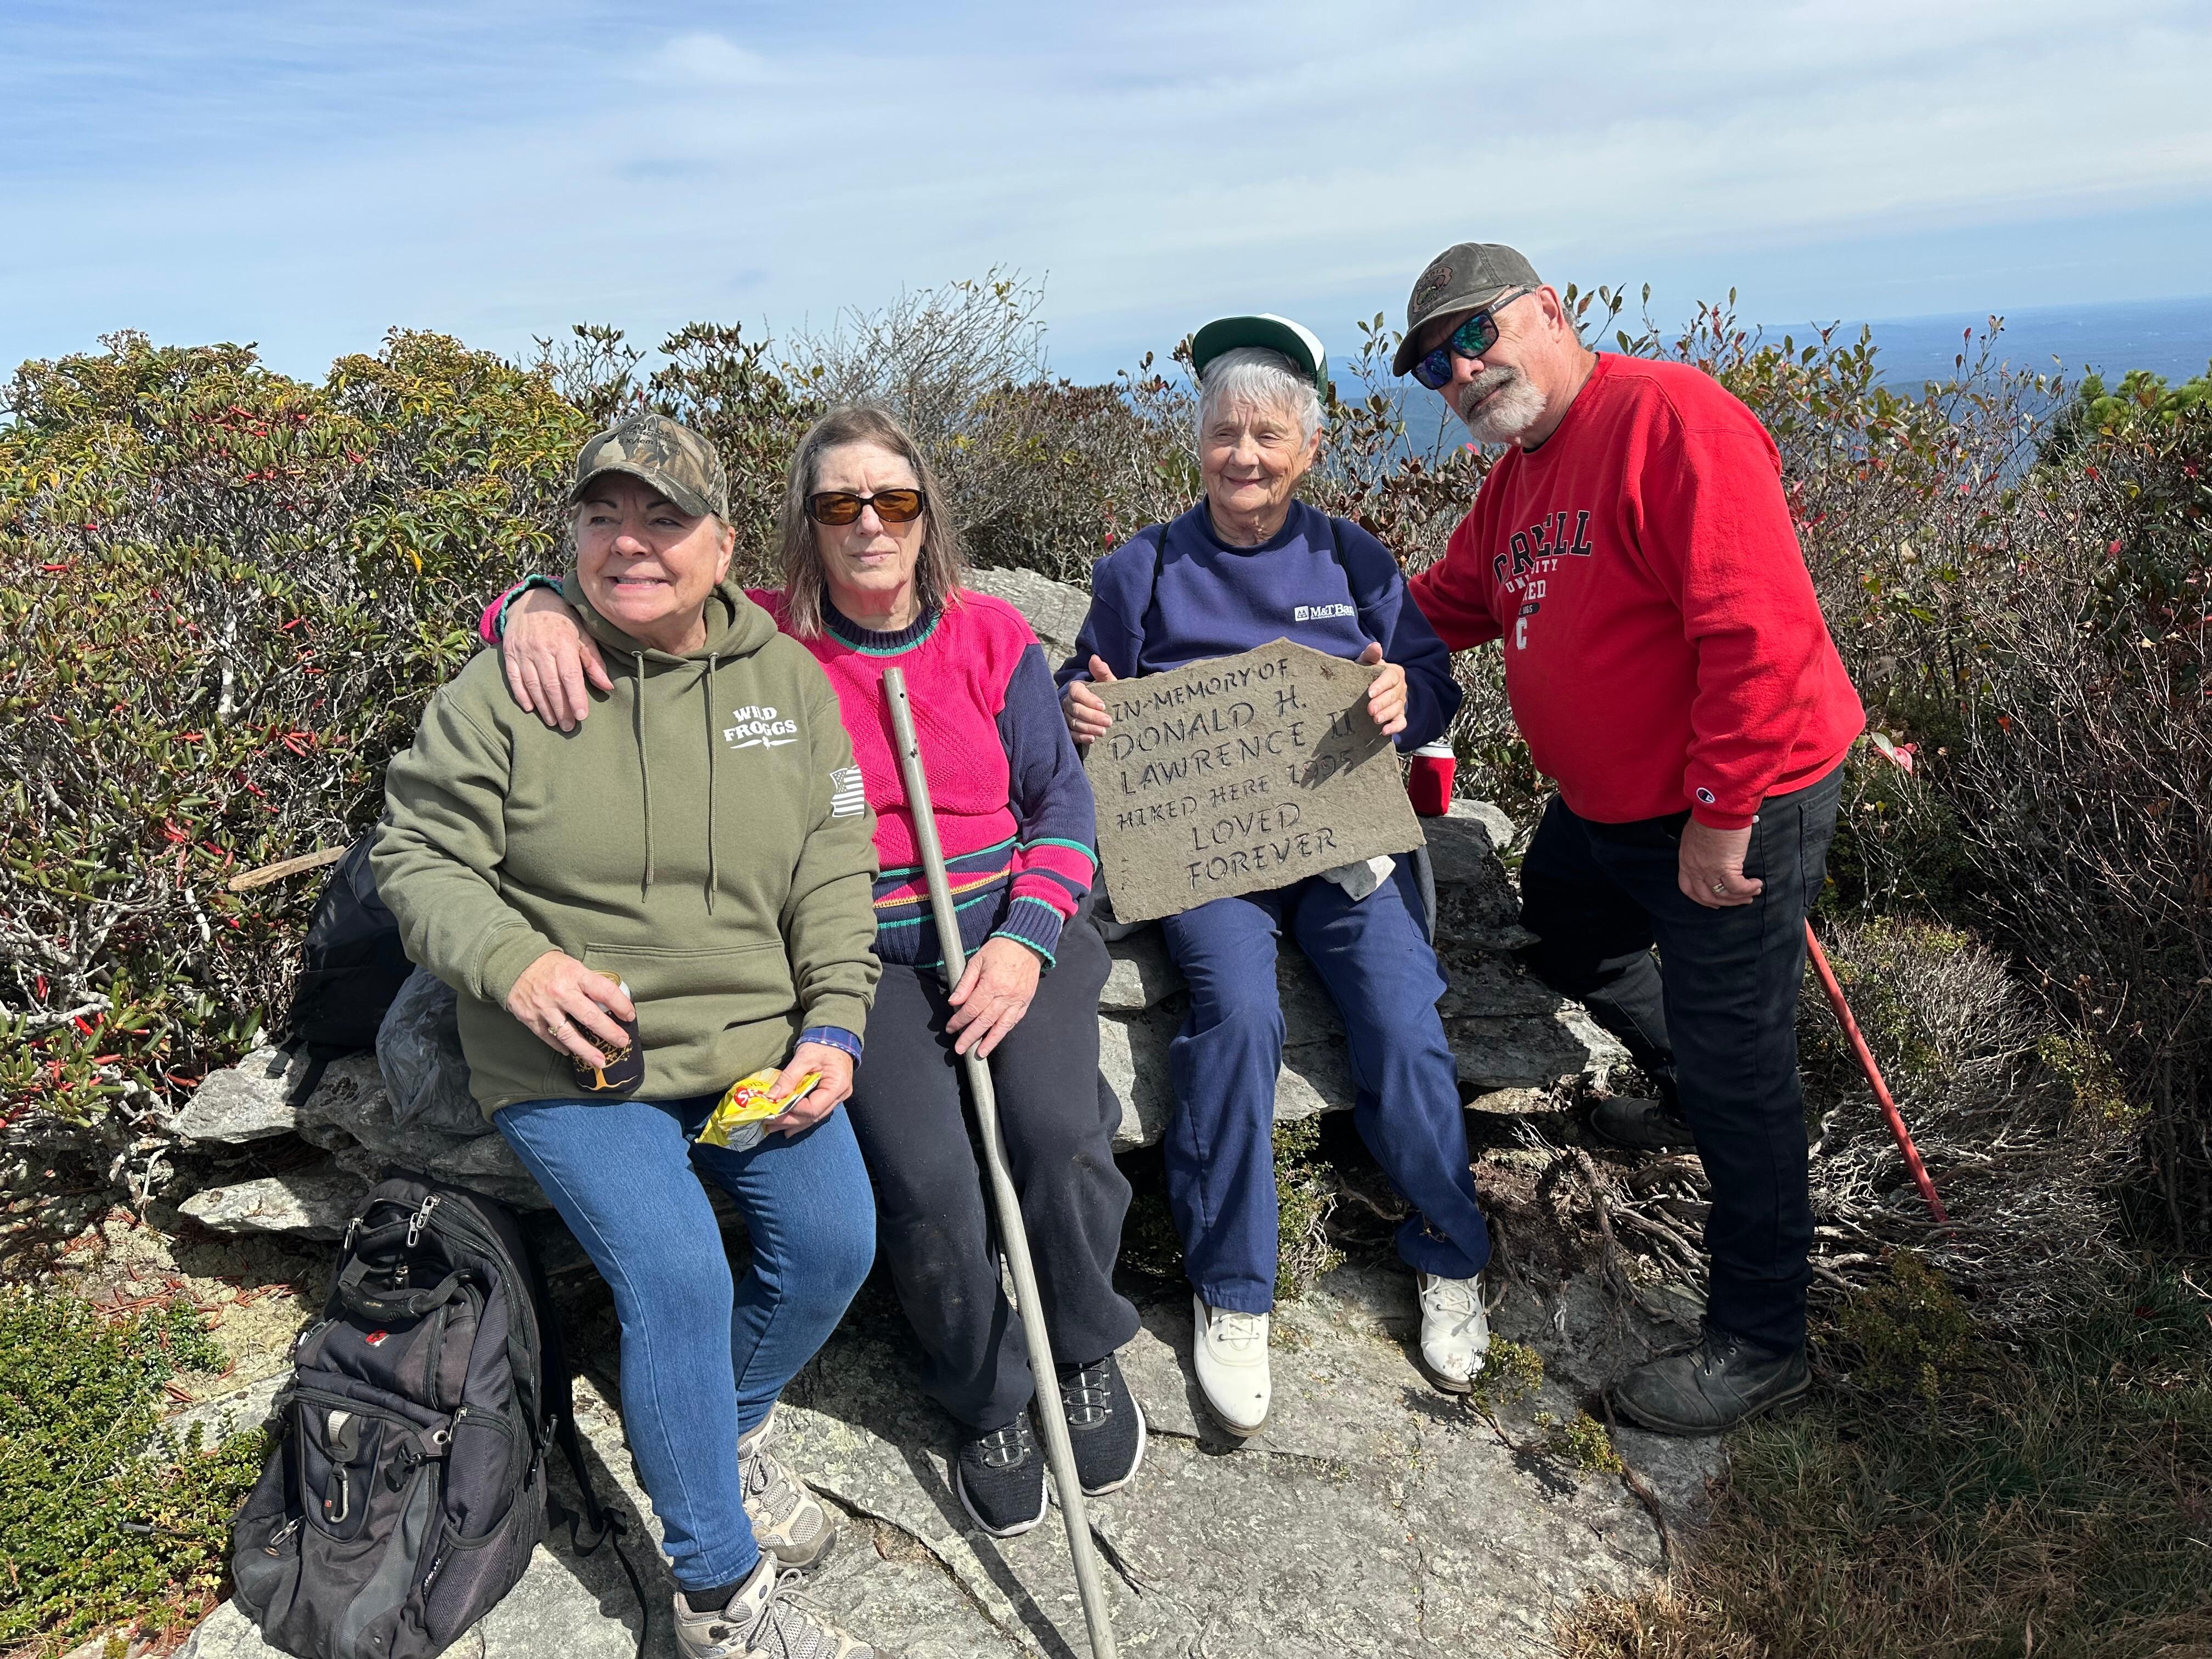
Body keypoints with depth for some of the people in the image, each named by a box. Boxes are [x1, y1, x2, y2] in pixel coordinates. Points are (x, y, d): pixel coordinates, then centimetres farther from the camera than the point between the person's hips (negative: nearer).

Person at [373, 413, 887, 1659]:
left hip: (760, 1044, 4)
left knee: (836, 1243, -8)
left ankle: (729, 1429, 26)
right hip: (574, 1065, -3)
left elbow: (834, 872, 4)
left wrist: (833, 1027, -7)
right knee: (678, 1281, -19)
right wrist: (518, 962, -20)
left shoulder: (789, 678, 4)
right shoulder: (509, 684, -5)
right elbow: (418, 854, -2)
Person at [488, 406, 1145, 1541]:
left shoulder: (994, 639, 3)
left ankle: (1087, 1357, 10)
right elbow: (629, 603, 3)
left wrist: (1027, 938, -9)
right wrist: (538, 609, -22)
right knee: (923, 1176, -23)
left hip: (1015, 926, 1)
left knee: (1057, 1129, -23)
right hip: (866, 955, -1)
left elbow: (1060, 800, 5)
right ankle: (990, 1403, 9)